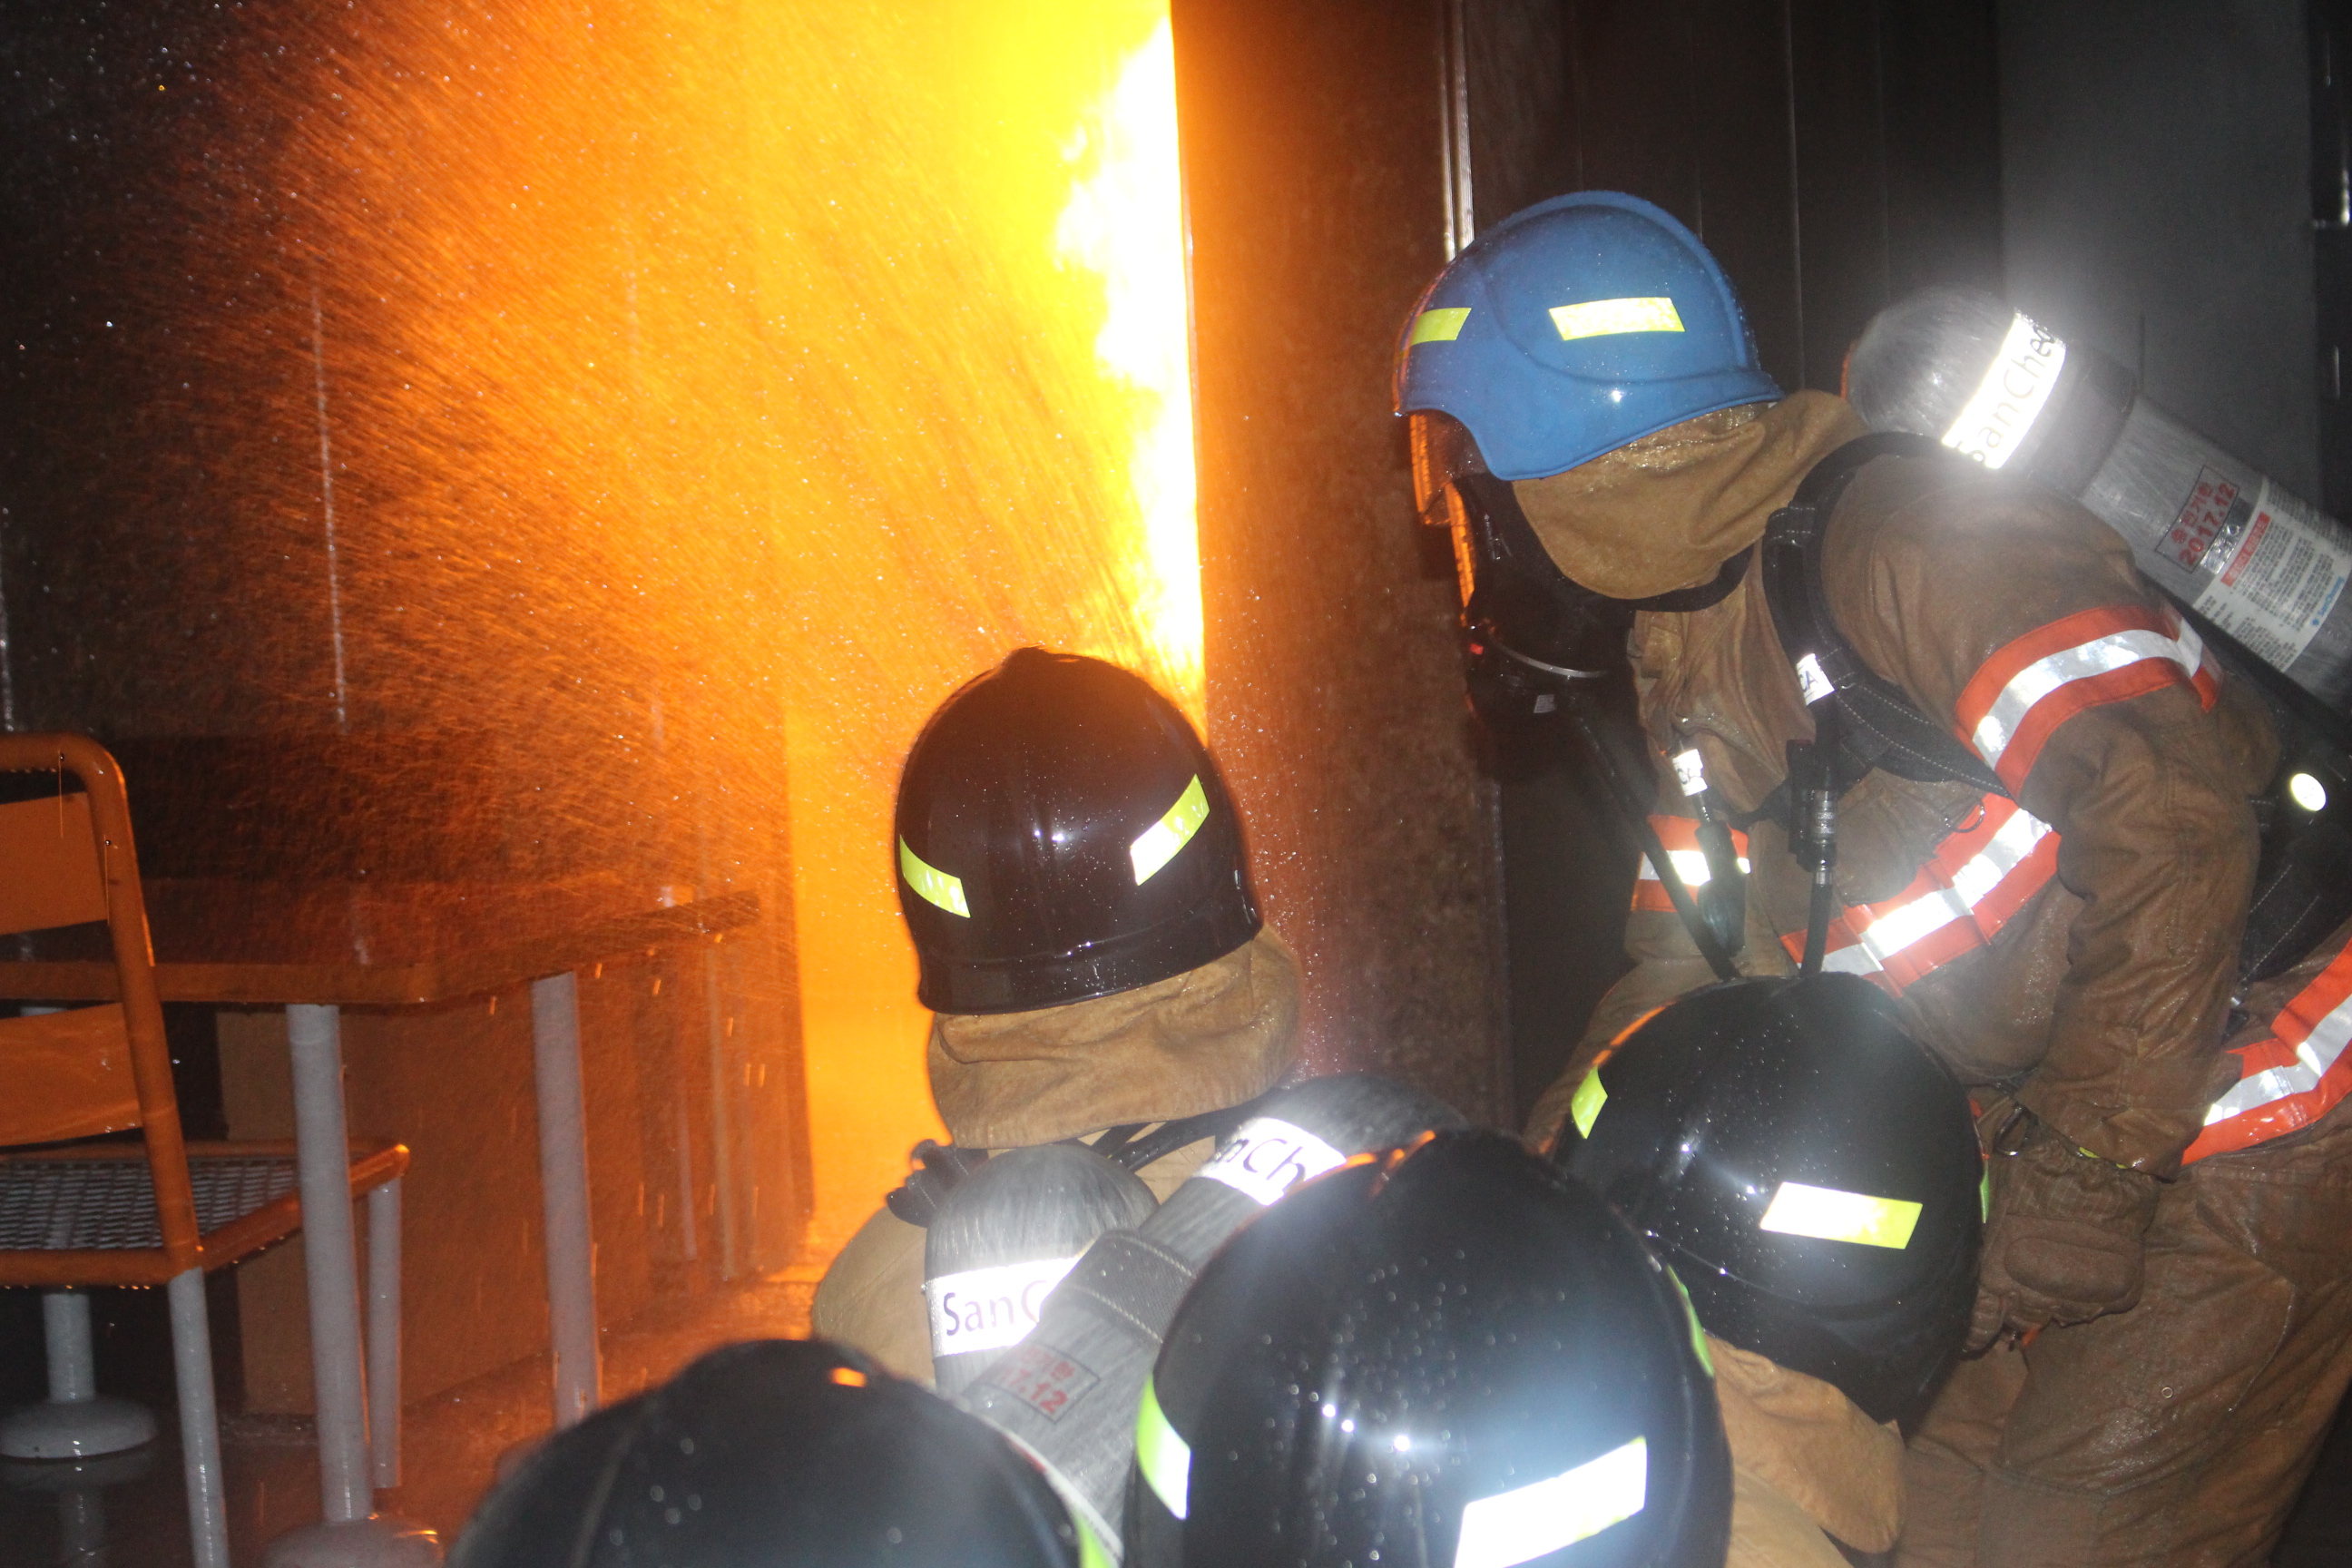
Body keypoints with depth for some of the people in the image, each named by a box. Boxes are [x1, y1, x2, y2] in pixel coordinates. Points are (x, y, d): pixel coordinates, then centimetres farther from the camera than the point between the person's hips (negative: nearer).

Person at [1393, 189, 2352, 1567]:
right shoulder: (1684, 645, 10)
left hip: (2235, 1130, -9)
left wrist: (2089, 1166, -27)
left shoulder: (1903, 537, -22)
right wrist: (1584, 1111, 2)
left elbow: (2169, 807, -30)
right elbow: (1700, 946, 16)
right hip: (2045, 1137, 9)